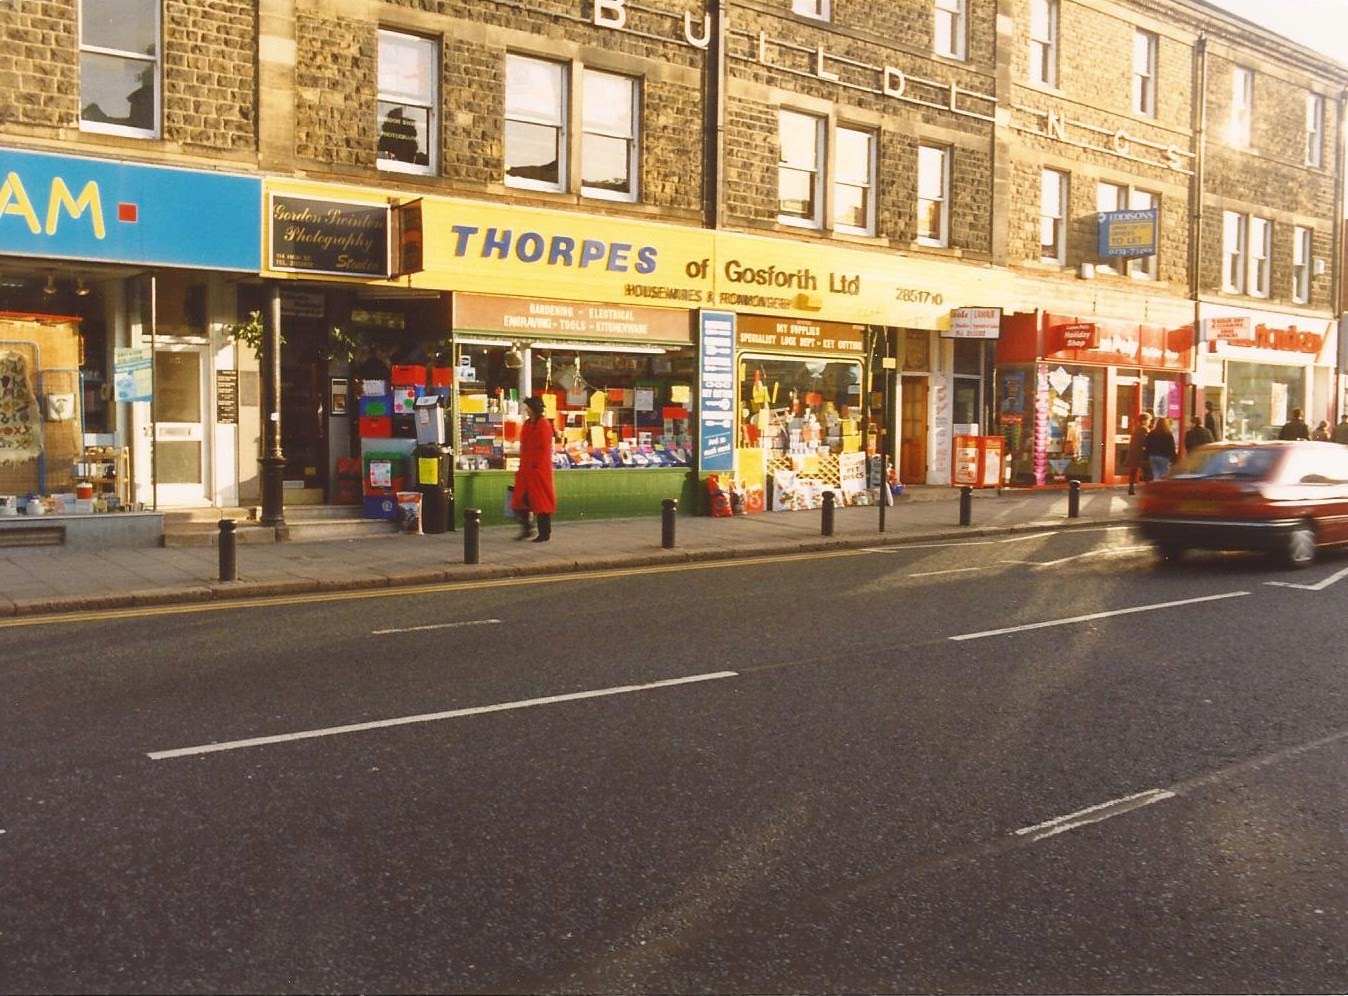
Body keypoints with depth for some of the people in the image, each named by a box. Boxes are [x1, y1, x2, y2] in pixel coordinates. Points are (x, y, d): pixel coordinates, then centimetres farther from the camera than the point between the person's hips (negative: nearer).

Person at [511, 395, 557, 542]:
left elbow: (544, 448, -15)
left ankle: (544, 534, 7)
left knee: (541, 501, -1)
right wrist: (522, 465, 13)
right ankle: (526, 529, 18)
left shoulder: (543, 425, -11)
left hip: (539, 469, -8)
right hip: (525, 469, 8)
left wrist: (536, 465, -16)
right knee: (520, 500, 7)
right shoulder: (527, 424, 13)